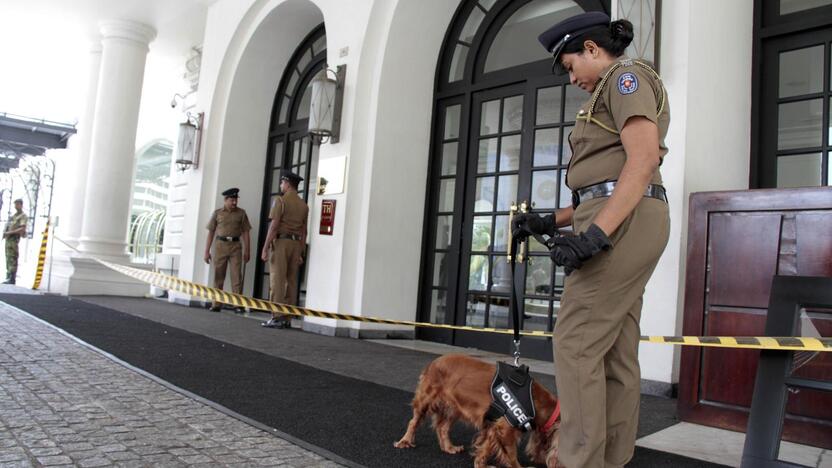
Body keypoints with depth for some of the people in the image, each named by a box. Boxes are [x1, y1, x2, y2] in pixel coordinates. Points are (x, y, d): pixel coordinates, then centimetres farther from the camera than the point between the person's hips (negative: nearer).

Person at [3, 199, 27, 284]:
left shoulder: (23, 216, -6)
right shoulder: (13, 215, 20)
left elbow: (22, 229, -18)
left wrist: (10, 232, -17)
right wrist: (5, 233, 10)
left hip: (14, 240, -9)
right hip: (8, 239, 9)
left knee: (12, 259, -11)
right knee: (8, 259, 10)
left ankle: (12, 279, -12)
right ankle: (8, 277, 15)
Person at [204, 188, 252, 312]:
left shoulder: (241, 213, 6)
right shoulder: (217, 213, 6)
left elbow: (246, 233, 5)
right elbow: (211, 232, 7)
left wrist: (247, 251, -1)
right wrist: (207, 251, 2)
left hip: (235, 246, -1)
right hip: (220, 245, 1)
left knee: (237, 276, -6)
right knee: (218, 276, 5)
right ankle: (216, 304, 11)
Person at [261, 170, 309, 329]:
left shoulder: (280, 200, -6)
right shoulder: (303, 205, 12)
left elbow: (274, 226, -13)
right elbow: (304, 231, 10)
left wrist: (265, 248, -12)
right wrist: (301, 253, 13)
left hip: (280, 242, -6)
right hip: (296, 244, 6)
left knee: (277, 281, -6)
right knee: (291, 282, 5)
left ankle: (277, 318, -9)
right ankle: (287, 319, 7)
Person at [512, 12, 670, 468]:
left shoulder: (626, 75, -2)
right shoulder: (614, 97, 27)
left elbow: (644, 159, -18)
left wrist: (594, 234, -26)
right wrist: (551, 221, 15)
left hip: (623, 223, -10)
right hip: (623, 224, 10)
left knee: (576, 342, -10)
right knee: (615, 351, 7)